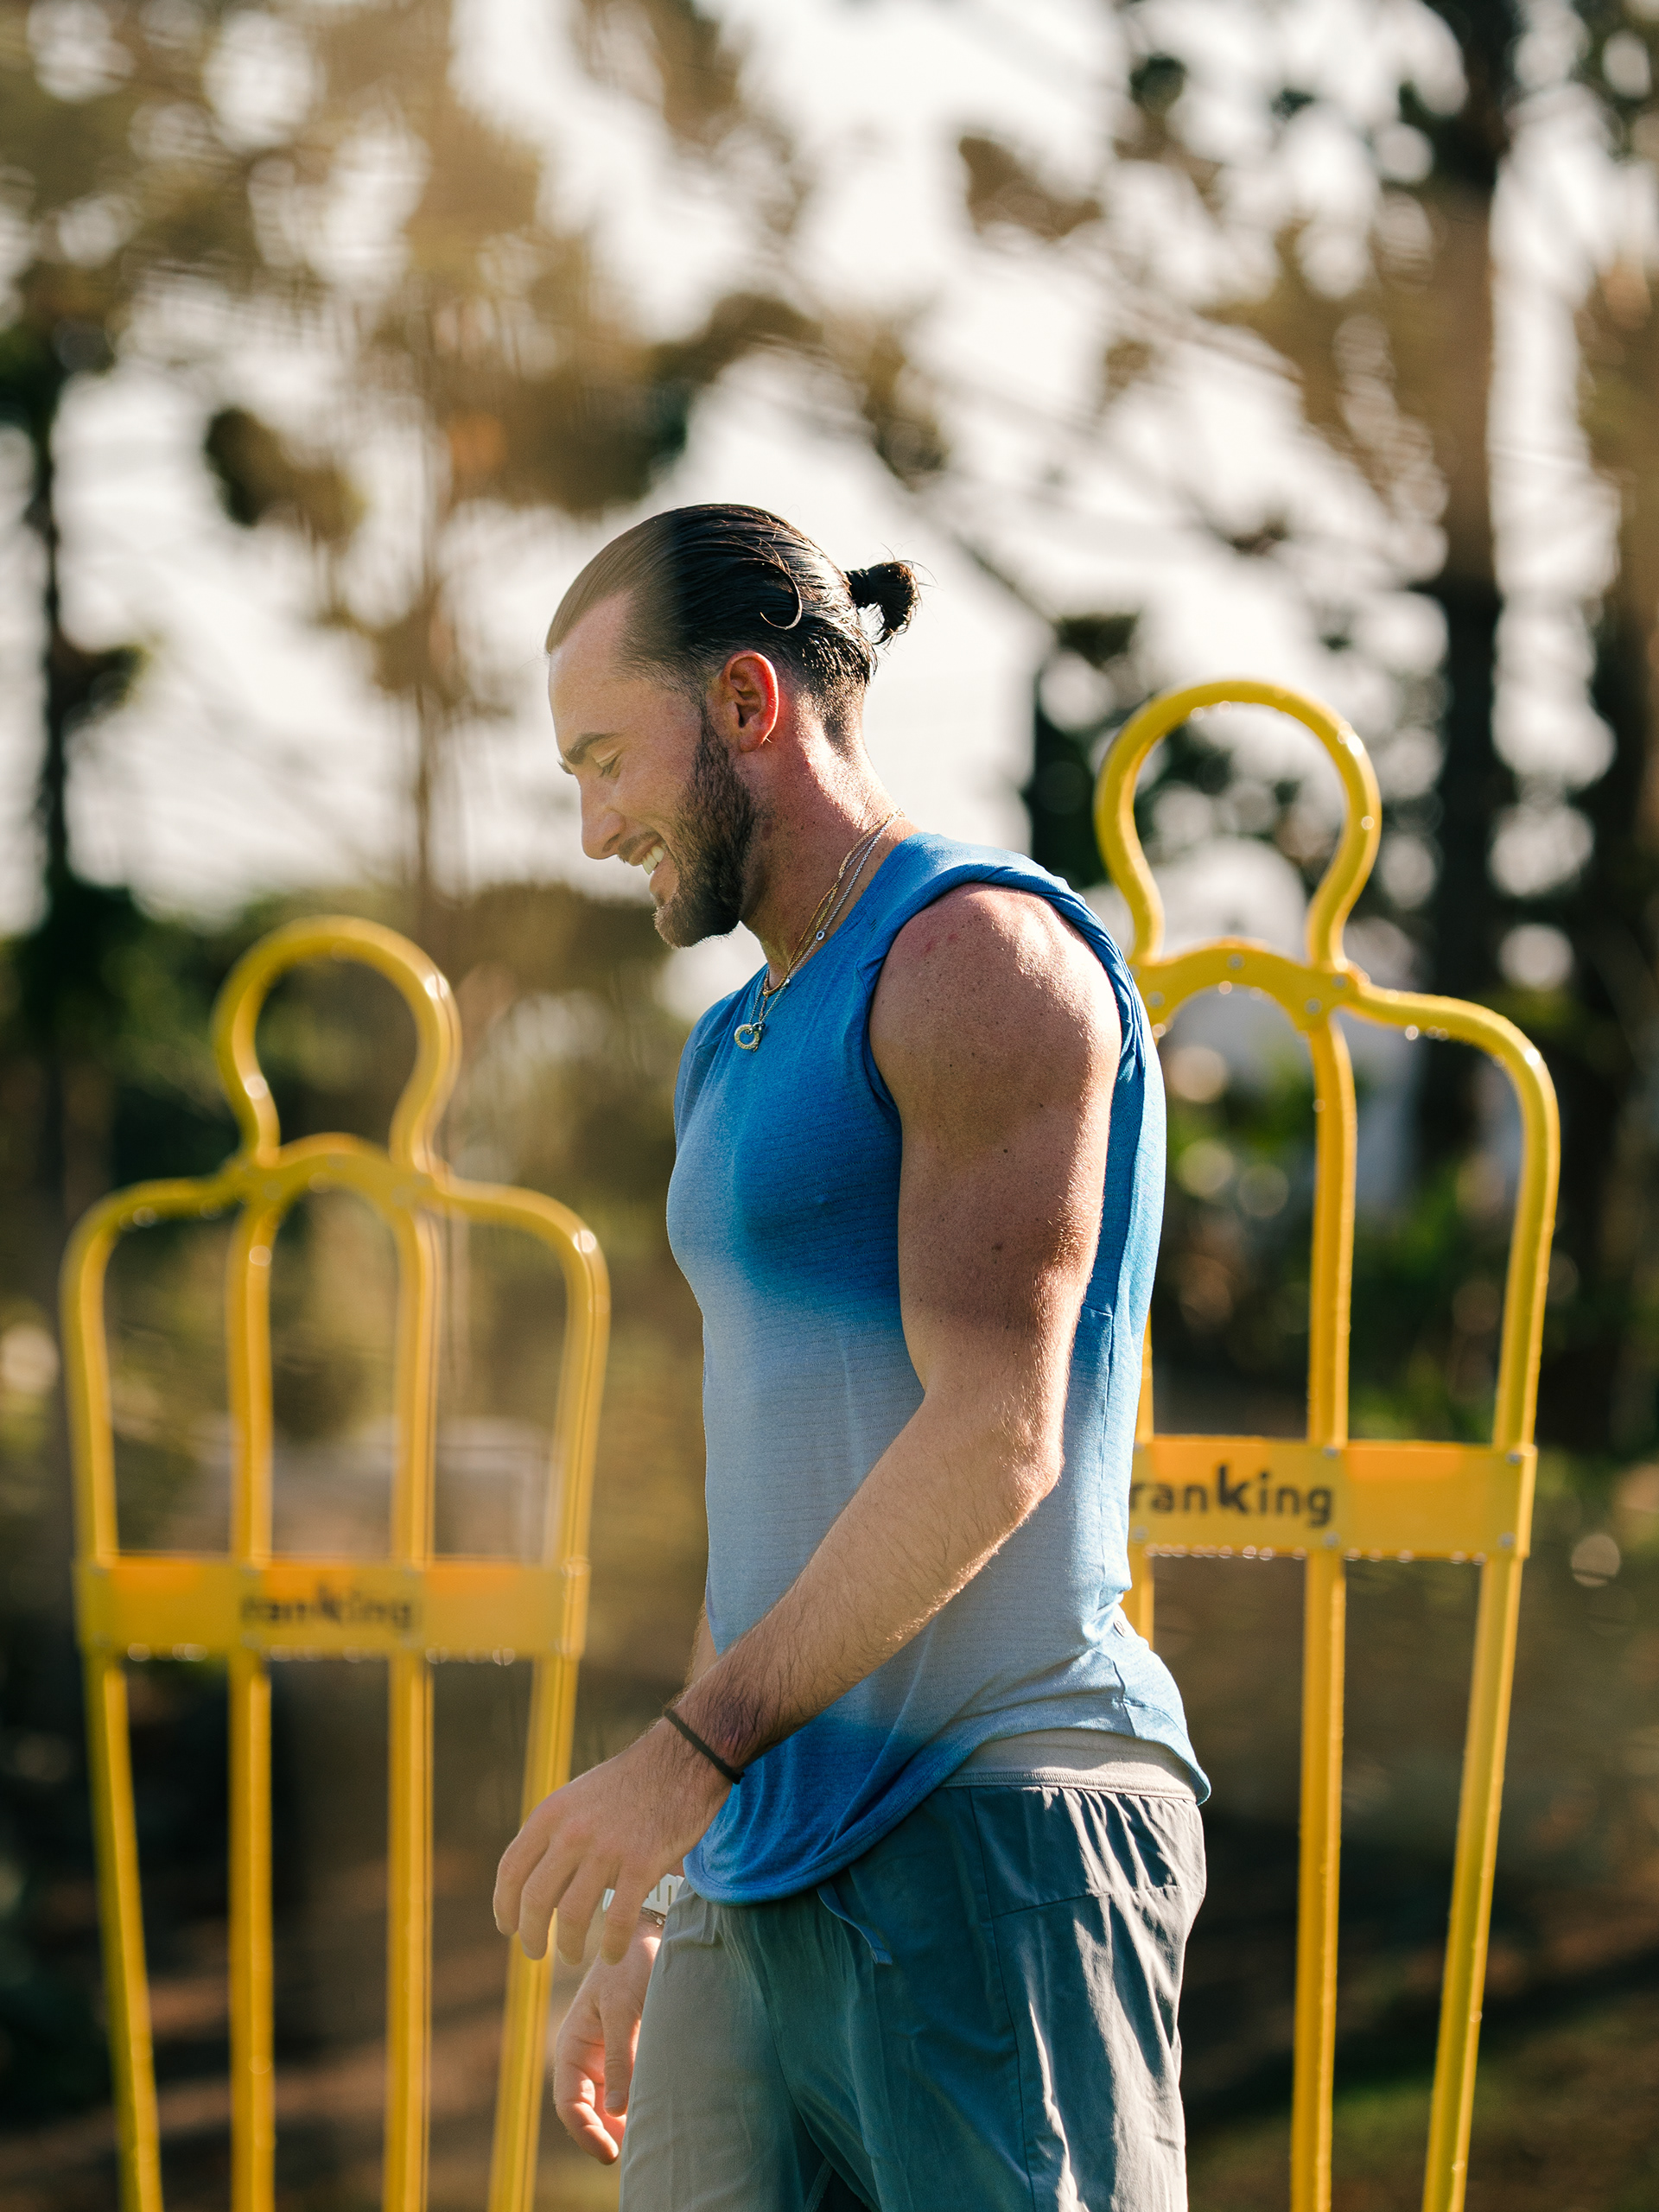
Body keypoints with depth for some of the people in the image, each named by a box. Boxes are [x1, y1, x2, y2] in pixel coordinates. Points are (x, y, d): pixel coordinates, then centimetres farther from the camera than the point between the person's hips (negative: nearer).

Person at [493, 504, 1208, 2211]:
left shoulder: (974, 954, -6)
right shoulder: (737, 1053, 22)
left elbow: (993, 1438, -17)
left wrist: (689, 1752, -17)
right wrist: (646, 1930, 22)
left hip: (987, 1829, -8)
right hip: (762, 1868, 9)